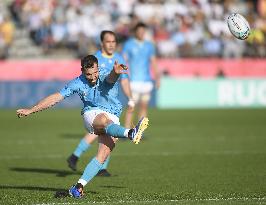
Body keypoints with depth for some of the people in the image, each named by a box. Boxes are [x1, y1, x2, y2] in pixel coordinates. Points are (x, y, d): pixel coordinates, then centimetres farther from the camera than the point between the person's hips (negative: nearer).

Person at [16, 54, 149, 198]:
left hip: (113, 119, 0)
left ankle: (79, 186, -17)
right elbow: (56, 97, -1)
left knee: (102, 156, -18)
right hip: (92, 115, 0)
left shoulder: (105, 79, -12)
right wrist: (30, 110, -1)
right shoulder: (78, 83, -6)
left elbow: (111, 78, -39)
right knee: (104, 121, -38)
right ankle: (130, 134, -63)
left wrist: (116, 72, -66)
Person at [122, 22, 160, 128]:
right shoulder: (128, 44, 1)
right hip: (134, 81, -4)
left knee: (144, 107, 3)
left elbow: (153, 62, 17)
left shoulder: (149, 45, 13)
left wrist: (157, 77, 10)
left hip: (146, 80, 4)